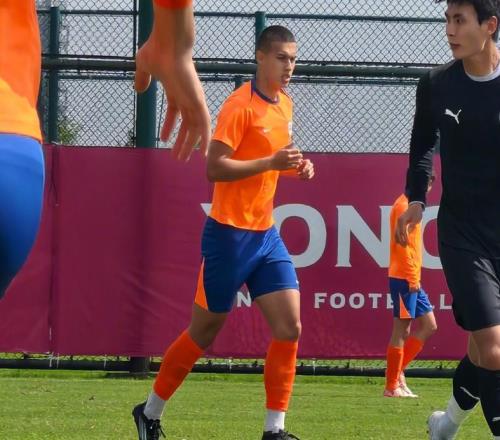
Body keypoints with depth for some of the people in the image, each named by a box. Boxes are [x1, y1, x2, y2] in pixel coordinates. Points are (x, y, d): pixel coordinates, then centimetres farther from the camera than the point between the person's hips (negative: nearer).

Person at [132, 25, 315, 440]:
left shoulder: (285, 105, 10)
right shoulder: (240, 105, -15)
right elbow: (215, 167, -20)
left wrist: (296, 165, 5)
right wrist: (270, 162, -27)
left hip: (266, 234, 7)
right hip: (230, 234, -7)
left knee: (289, 328, -5)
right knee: (204, 332, 4)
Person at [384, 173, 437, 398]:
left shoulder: (409, 206, 18)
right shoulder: (404, 207, -12)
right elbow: (402, 244, -19)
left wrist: (415, 278, 17)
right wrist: (412, 278, -19)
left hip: (411, 280, 10)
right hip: (404, 278, -10)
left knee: (429, 326, 10)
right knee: (402, 331, -6)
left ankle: (398, 371, 11)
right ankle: (392, 386, -2)